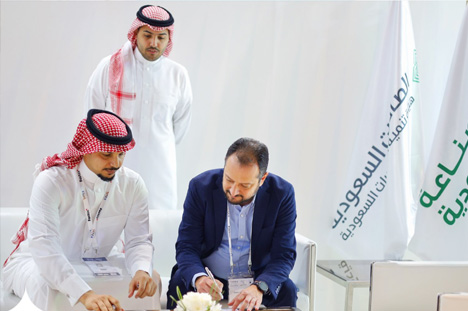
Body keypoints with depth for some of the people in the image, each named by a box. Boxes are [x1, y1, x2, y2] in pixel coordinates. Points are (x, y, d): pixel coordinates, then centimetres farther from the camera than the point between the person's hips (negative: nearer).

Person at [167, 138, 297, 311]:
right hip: (208, 277, -1)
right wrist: (198, 278, -35)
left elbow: (284, 255, -14)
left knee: (286, 291, -27)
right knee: (179, 284, -29)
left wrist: (259, 288, -34)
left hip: (259, 279, 1)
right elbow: (186, 247, -12)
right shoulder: (200, 187, -12)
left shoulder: (282, 194, -12)